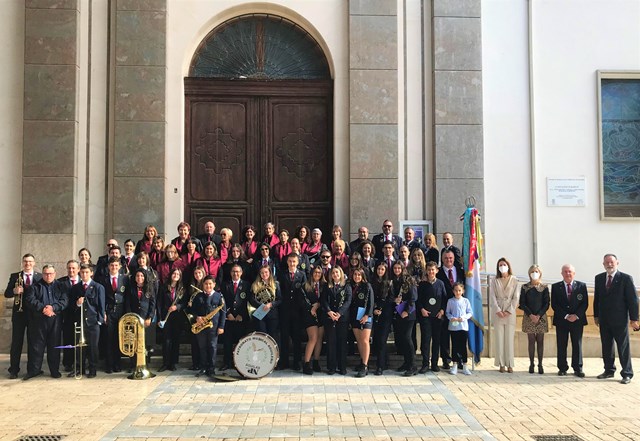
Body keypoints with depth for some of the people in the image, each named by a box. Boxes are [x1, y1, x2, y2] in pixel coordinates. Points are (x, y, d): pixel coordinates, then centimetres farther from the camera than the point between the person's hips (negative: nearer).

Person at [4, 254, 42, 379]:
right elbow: (6, 293, 2)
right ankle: (13, 370, 9)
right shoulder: (14, 276, 6)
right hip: (19, 313, 1)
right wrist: (14, 291, -18)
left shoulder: (40, 277, 3)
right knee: (16, 342, 3)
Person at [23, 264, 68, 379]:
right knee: (36, 345, 1)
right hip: (39, 320, -1)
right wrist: (43, 308, -17)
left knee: (54, 345, 4)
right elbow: (30, 300, -5)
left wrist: (53, 307, -16)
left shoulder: (60, 286, 12)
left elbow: (64, 300, 0)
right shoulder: (35, 286, 9)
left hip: (55, 320, 1)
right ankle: (34, 369, 11)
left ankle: (55, 370, 12)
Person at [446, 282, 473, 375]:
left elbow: (470, 313, 5)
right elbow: (447, 313, 6)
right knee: (454, 346, 5)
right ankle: (455, 366, 13)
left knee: (463, 346, 2)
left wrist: (463, 317, -11)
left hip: (463, 326, 0)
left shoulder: (466, 301, 4)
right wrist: (451, 318, -13)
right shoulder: (450, 301, 3)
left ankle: (465, 366, 9)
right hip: (453, 327, 0)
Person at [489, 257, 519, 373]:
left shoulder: (514, 280, 4)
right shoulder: (494, 281, 8)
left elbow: (515, 298, 1)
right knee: (499, 338, 0)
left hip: (510, 312, -1)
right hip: (498, 312, 1)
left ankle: (509, 364, 3)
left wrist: (509, 311, -8)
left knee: (509, 338, -1)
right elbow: (492, 297, 2)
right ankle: (501, 364, 4)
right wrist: (498, 310, -9)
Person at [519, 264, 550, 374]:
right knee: (531, 341, 1)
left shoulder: (544, 287, 4)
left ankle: (540, 364, 5)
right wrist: (530, 315, -11)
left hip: (541, 317, 0)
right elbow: (522, 303, 1)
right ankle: (531, 364, 5)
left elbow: (546, 304, 1)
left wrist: (539, 315, -11)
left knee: (540, 341, 1)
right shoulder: (525, 287, 4)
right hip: (529, 317, 0)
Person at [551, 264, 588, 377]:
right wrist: (566, 316, -12)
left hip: (577, 320, 0)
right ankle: (562, 368, 11)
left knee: (577, 345, 4)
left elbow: (585, 303, 1)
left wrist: (576, 315, -12)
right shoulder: (555, 287, 3)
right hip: (561, 321, 0)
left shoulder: (581, 286, 5)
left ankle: (577, 368, 10)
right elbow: (554, 304, -2)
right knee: (561, 345, 3)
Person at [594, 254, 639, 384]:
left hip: (620, 320, -5)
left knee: (623, 347, 1)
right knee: (606, 347, 11)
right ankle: (609, 370, 23)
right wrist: (596, 315, 11)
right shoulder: (599, 278, 7)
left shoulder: (626, 278, -7)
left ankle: (627, 374, 9)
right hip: (604, 320, 5)